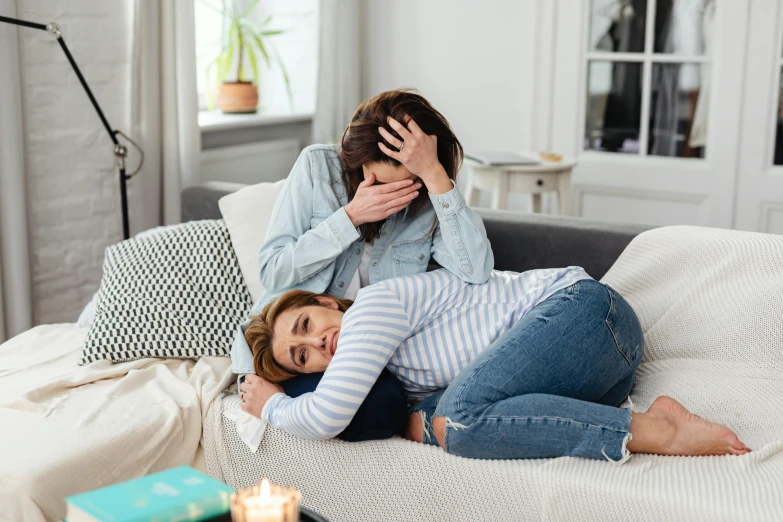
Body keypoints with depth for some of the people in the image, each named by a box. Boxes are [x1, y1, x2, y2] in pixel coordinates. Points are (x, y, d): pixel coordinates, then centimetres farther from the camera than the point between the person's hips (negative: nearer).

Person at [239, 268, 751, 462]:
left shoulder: (373, 304, -9)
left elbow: (326, 416, -17)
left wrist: (273, 406, 3)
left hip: (582, 305, -9)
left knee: (460, 418, -29)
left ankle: (660, 431, -26)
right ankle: (650, 417, -16)